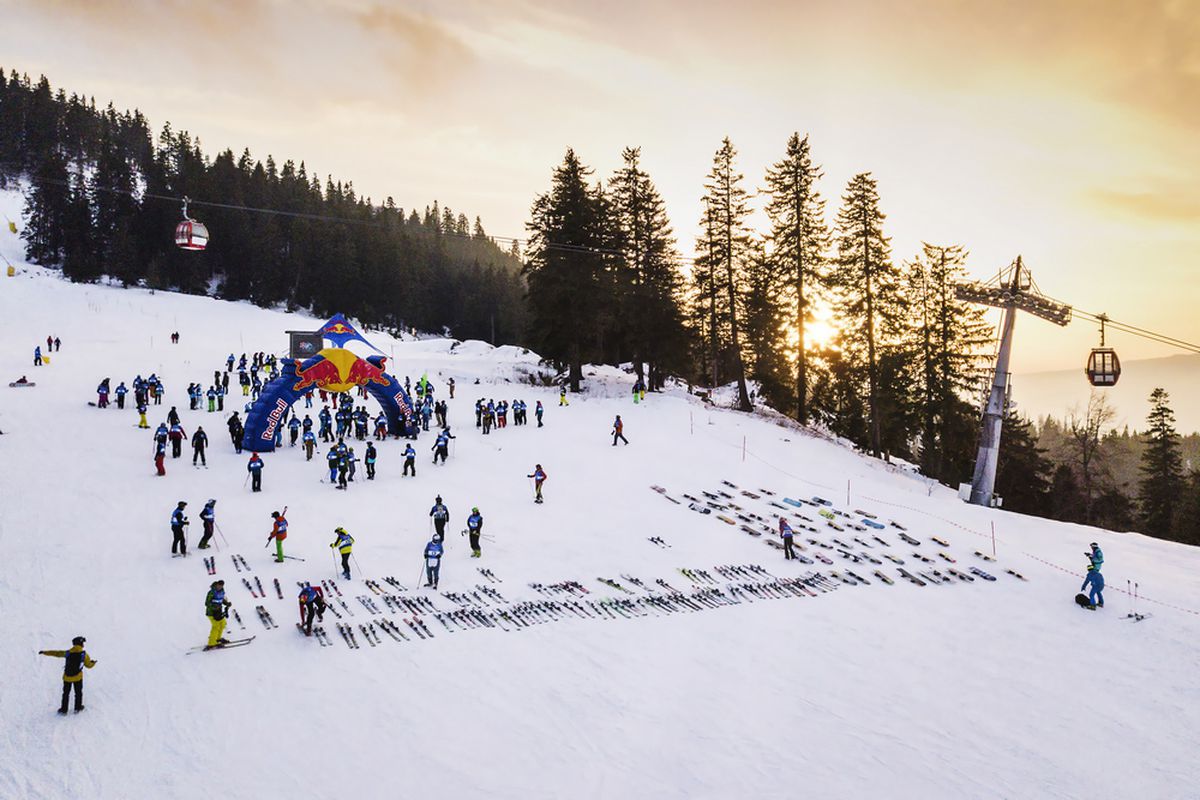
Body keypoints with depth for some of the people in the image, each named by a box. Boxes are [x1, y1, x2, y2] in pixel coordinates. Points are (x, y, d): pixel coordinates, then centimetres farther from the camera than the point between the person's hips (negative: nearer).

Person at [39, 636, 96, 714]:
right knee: (78, 692, 19)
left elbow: (56, 653, -2)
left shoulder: (68, 653, -10)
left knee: (66, 693, 17)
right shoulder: (84, 654, -12)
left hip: (67, 677, 1)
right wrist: (93, 662, 21)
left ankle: (64, 709, 24)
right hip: (78, 677, -1)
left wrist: (44, 652, 10)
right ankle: (77, 708, 27)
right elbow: (89, 665, -2)